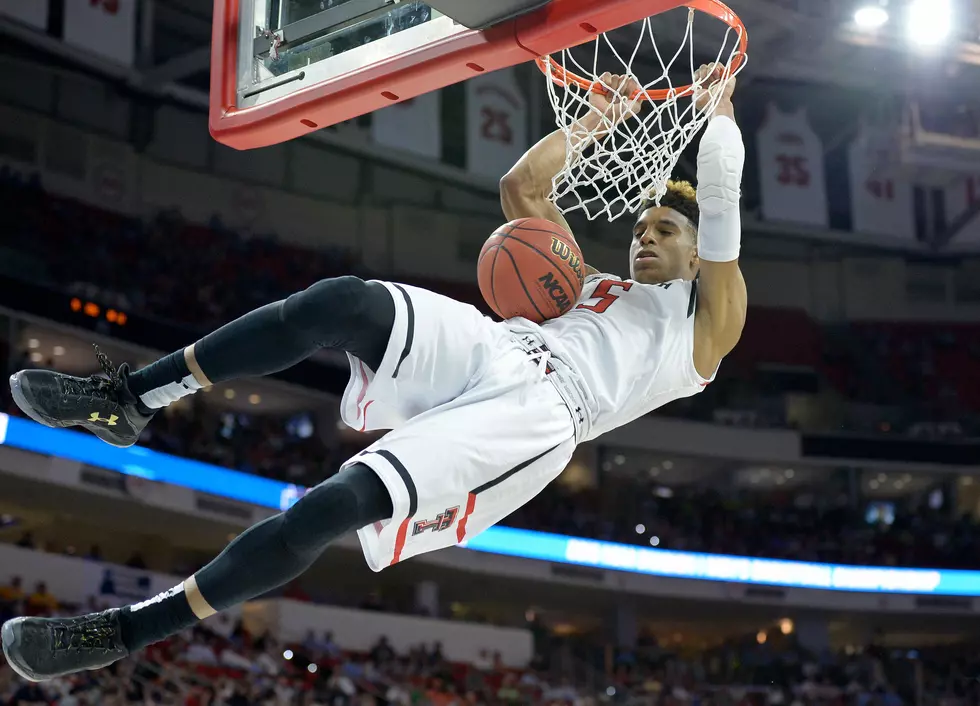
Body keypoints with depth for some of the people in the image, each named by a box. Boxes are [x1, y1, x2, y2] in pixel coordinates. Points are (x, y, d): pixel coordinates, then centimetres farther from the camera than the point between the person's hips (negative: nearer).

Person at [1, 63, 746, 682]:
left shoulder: (707, 319, 19)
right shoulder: (592, 282, 37)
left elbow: (721, 204, 5)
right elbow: (522, 188, 31)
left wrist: (717, 110, 14)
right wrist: (597, 121, 31)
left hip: (535, 412, -7)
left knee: (335, 505, -25)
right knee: (341, 300, -24)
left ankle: (125, 632, -18)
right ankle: (127, 399, -17)